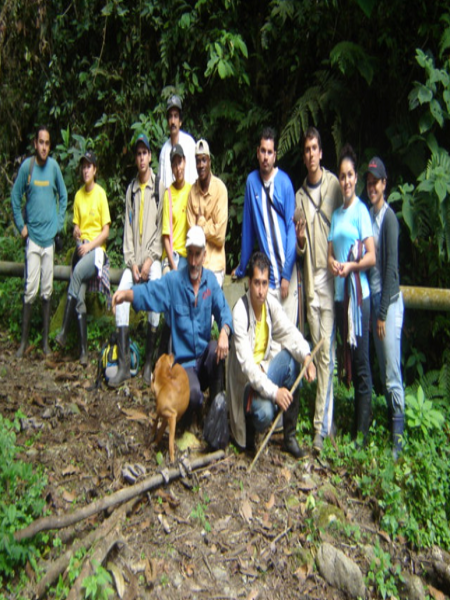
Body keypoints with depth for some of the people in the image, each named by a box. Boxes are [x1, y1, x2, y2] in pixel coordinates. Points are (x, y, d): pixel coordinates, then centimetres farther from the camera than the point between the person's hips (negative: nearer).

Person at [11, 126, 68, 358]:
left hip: (49, 236, 2)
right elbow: (15, 197, 5)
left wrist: (59, 223, 7)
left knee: (47, 289, 7)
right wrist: (21, 226, -1)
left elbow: (63, 196, 13)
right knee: (30, 289, -3)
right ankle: (24, 340, 10)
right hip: (32, 236, -1)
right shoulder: (26, 166, -2)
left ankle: (45, 339, 16)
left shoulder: (54, 166, 2)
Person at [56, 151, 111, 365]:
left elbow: (106, 231, -4)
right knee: (79, 297, -11)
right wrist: (76, 233, -5)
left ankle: (64, 330, -25)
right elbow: (76, 226, 17)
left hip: (96, 248, -4)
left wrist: (90, 245, -15)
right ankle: (83, 350, -8)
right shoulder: (78, 195, 14)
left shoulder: (101, 193, -2)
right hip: (81, 247, 4)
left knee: (76, 272, -33)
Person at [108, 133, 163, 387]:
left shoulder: (160, 186, 1)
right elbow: (128, 228, 10)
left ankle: (149, 361, -16)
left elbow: (162, 226, -4)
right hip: (134, 259, 4)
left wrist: (150, 260, -11)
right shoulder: (131, 189, 16)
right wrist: (132, 262, -3)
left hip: (153, 257, -4)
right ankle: (124, 364, -16)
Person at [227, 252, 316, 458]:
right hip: (246, 380, -7)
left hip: (266, 369, 7)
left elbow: (290, 332, -8)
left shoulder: (271, 302, -6)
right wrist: (274, 391, -36)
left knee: (291, 358, -20)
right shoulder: (240, 312, -25)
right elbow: (247, 365, -29)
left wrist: (306, 356, -28)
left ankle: (289, 435, -6)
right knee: (265, 412, -33)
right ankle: (249, 426, 9)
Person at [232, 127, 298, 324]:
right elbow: (248, 227, 9)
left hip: (287, 270, -2)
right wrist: (241, 268, 14)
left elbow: (291, 228, -3)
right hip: (266, 273, 2)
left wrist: (287, 274, -8)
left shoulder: (284, 182, -4)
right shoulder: (251, 181, 3)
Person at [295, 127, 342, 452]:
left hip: (331, 276, -4)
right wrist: (300, 241, -9)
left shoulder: (334, 184, 0)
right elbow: (299, 249, 13)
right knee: (317, 349, 9)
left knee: (327, 351, -3)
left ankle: (321, 426, 6)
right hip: (310, 278, 4)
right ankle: (325, 416, 22)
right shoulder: (298, 195, 11)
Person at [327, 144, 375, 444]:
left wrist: (350, 266, -22)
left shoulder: (361, 211, -4)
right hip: (339, 292, 7)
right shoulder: (336, 214, 17)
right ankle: (357, 415, 26)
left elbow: (372, 256, -8)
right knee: (348, 356, 13)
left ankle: (363, 430, 6)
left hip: (359, 292, -7)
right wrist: (332, 263, -5)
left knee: (361, 359, -3)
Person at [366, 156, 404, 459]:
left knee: (392, 368, -3)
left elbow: (391, 267, -14)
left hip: (389, 300, -7)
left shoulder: (389, 217, -10)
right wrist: (376, 309, 8)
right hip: (373, 297, 8)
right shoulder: (369, 215, 13)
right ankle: (390, 416, 25)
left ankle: (398, 429, 6)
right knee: (382, 367, 13)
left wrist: (383, 312, -14)